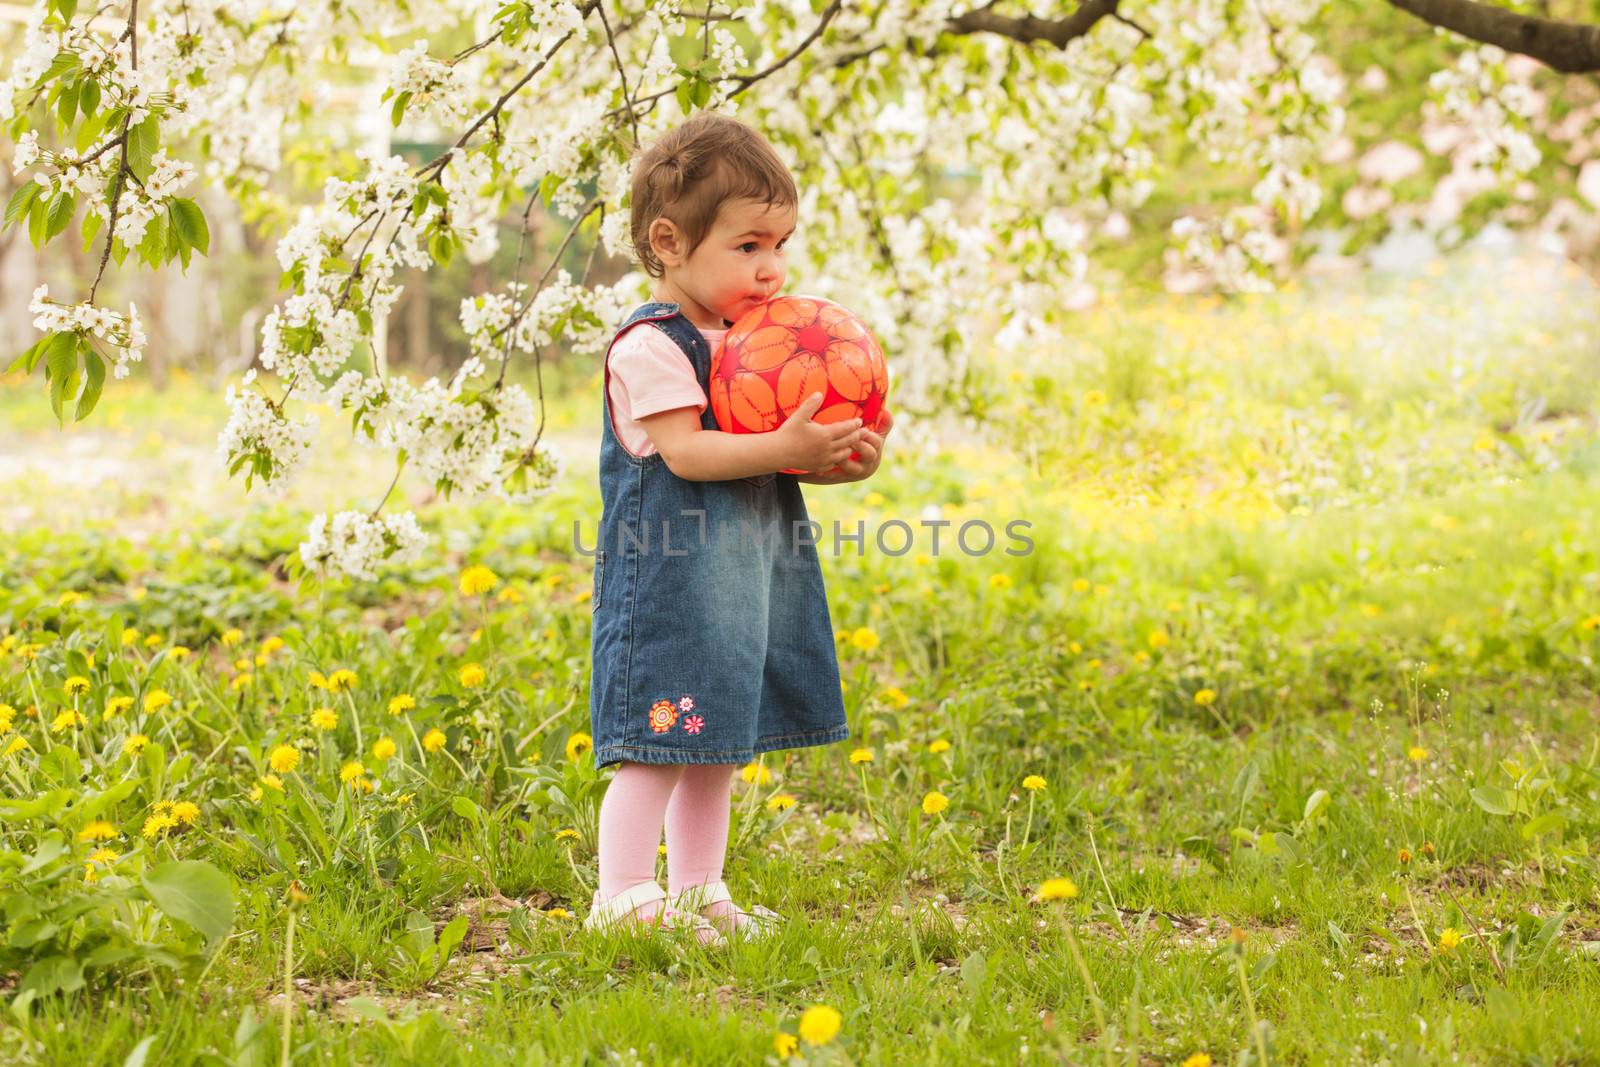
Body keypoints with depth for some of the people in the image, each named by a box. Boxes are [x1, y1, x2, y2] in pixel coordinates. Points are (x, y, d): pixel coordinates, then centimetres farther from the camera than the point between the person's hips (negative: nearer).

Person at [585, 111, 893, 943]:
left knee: (716, 743, 15)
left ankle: (697, 890, 25)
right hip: (669, 581, -9)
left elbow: (777, 446, 16)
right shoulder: (650, 346, -14)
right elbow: (684, 451, -23)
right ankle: (622, 898, 1)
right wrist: (783, 448, -32)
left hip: (747, 577, 9)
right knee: (659, 743, -7)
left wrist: (838, 461, -4)